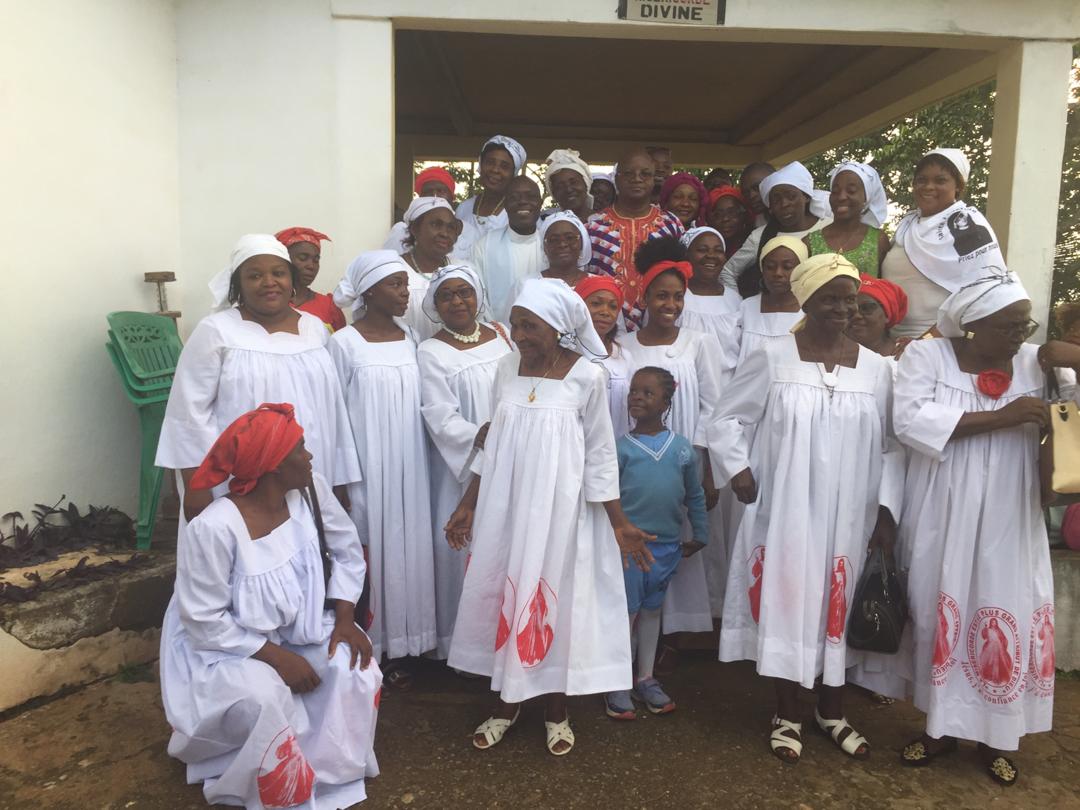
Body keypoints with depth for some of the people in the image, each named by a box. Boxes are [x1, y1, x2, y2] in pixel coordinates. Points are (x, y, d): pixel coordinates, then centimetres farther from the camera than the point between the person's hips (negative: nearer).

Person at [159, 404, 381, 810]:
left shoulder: (311, 490, -14)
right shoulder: (213, 529, -30)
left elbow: (347, 550, 0)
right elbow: (205, 622, -23)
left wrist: (344, 617, -11)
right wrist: (275, 655, -23)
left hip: (297, 629, 5)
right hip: (224, 647, -5)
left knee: (353, 666, -20)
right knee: (263, 699, -33)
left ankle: (331, 771, 5)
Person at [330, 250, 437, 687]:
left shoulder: (410, 338, 6)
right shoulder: (344, 343, -9)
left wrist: (416, 464, 11)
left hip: (407, 466, 5)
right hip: (364, 467, -5)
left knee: (404, 548, 10)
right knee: (365, 552, 3)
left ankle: (397, 648, 24)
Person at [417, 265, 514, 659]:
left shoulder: (501, 335, 8)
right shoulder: (431, 353, -4)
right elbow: (441, 419, -12)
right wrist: (483, 438, -26)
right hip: (462, 467, -3)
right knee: (462, 546, 0)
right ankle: (459, 641, 15)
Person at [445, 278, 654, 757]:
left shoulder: (587, 376, -10)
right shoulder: (507, 368, 0)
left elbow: (600, 453, -3)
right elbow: (493, 444, 9)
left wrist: (618, 522, -3)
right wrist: (467, 505, 10)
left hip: (560, 506, -3)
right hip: (505, 504, 4)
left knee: (557, 597, 7)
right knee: (503, 593, 10)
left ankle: (556, 709, 28)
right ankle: (508, 700, 31)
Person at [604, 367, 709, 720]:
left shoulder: (682, 447, 1)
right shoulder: (621, 448, -7)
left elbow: (695, 495, 10)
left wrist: (700, 535, 11)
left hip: (667, 546, 3)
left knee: (652, 611, 16)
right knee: (626, 613, 5)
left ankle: (645, 678, 29)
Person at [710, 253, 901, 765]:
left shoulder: (875, 368, 3)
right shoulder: (771, 359, -5)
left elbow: (890, 447, 7)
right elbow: (727, 421, 1)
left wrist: (887, 509, 1)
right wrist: (737, 471, -9)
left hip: (848, 516, 3)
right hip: (784, 512, -2)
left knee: (838, 606, 12)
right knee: (786, 603, 5)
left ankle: (831, 711, 33)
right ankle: (787, 715, 24)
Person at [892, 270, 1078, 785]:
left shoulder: (1038, 362, 5)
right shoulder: (925, 355, -5)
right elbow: (910, 420, -19)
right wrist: (1000, 417, -21)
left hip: (1008, 524, 2)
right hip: (942, 522, -2)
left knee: (1007, 619, 7)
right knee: (939, 616, 8)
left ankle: (996, 735, 27)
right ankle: (941, 726, 27)